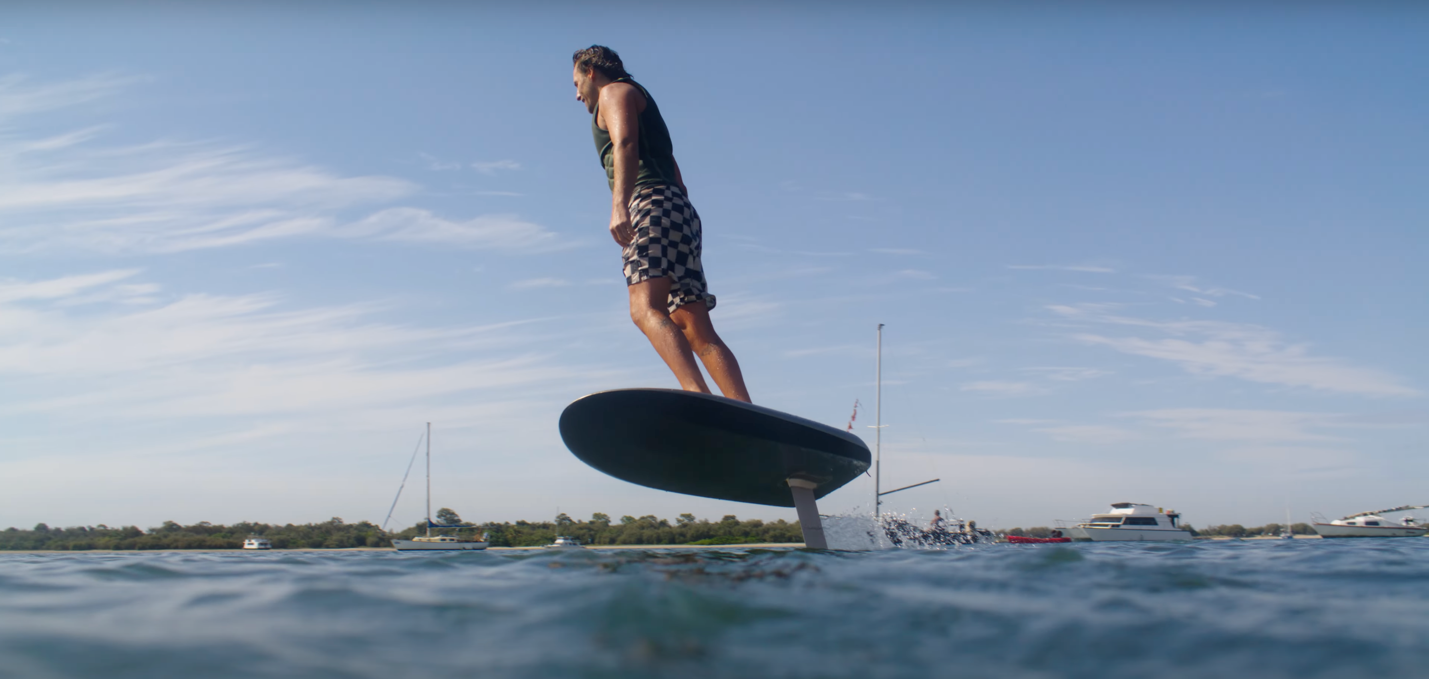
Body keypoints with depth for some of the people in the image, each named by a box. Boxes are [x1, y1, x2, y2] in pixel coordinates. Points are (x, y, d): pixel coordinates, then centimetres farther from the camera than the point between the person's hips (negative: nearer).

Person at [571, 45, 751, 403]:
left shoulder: (615, 91, 12)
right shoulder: (645, 107, 38)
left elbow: (625, 143, -10)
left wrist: (619, 203, -25)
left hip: (653, 203, -9)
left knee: (646, 309, -27)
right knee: (698, 331, -2)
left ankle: (699, 398, -48)